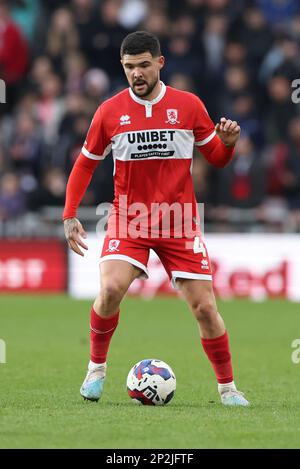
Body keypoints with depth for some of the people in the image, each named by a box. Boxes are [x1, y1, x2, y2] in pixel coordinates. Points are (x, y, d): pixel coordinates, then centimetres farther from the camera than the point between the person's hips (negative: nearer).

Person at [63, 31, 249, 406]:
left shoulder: (188, 106, 1)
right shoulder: (110, 111, 1)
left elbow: (216, 158, 10)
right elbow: (85, 164, 11)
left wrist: (227, 143, -13)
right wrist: (69, 215, 2)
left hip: (179, 221, 0)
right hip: (128, 220, 0)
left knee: (204, 308, -4)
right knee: (111, 290, -24)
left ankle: (227, 387, 13)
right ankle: (96, 368, -1)